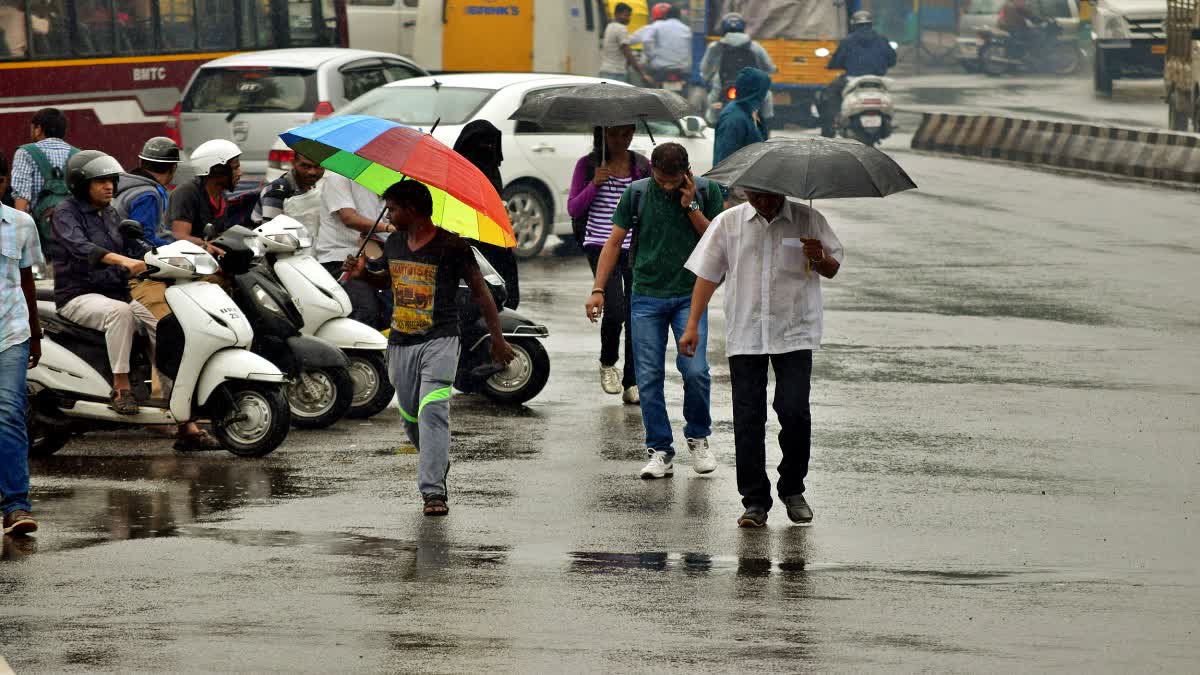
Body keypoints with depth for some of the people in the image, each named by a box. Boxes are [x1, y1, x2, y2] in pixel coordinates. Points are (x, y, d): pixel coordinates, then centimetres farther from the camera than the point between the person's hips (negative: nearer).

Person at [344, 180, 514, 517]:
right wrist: (363, 274, 7)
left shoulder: (451, 247, -9)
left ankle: (433, 491, -24)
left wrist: (497, 338, -2)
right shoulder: (393, 245, 9)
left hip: (439, 341, -6)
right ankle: (438, 465, 40)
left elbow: (480, 291, -2)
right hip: (400, 343, 6)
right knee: (411, 417, 13)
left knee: (433, 412, -20)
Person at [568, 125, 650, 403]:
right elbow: (573, 209, 0)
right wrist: (595, 184, -14)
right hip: (600, 245, -3)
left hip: (635, 247, 3)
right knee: (615, 308, -17)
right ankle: (607, 364, 11)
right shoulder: (588, 165, 1)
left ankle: (632, 383, 8)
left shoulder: (642, 165, 7)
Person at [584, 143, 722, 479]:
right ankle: (660, 451, 7)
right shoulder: (636, 193, 2)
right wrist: (598, 290, 0)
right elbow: (614, 242, 6)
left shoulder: (706, 191, 1)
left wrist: (691, 208, -11)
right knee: (649, 377, -2)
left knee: (694, 370, -15)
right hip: (646, 297, 1)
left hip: (689, 296, -1)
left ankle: (698, 436, 9)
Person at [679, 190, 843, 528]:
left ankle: (792, 490, 11)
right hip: (744, 336, 1)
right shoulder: (728, 223, 6)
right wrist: (693, 325, 3)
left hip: (794, 335, -1)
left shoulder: (808, 220, 3)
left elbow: (833, 269, 9)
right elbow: (707, 273, 9)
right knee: (748, 418, -1)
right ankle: (755, 502, 6)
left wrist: (818, 259, -15)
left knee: (794, 412, -11)